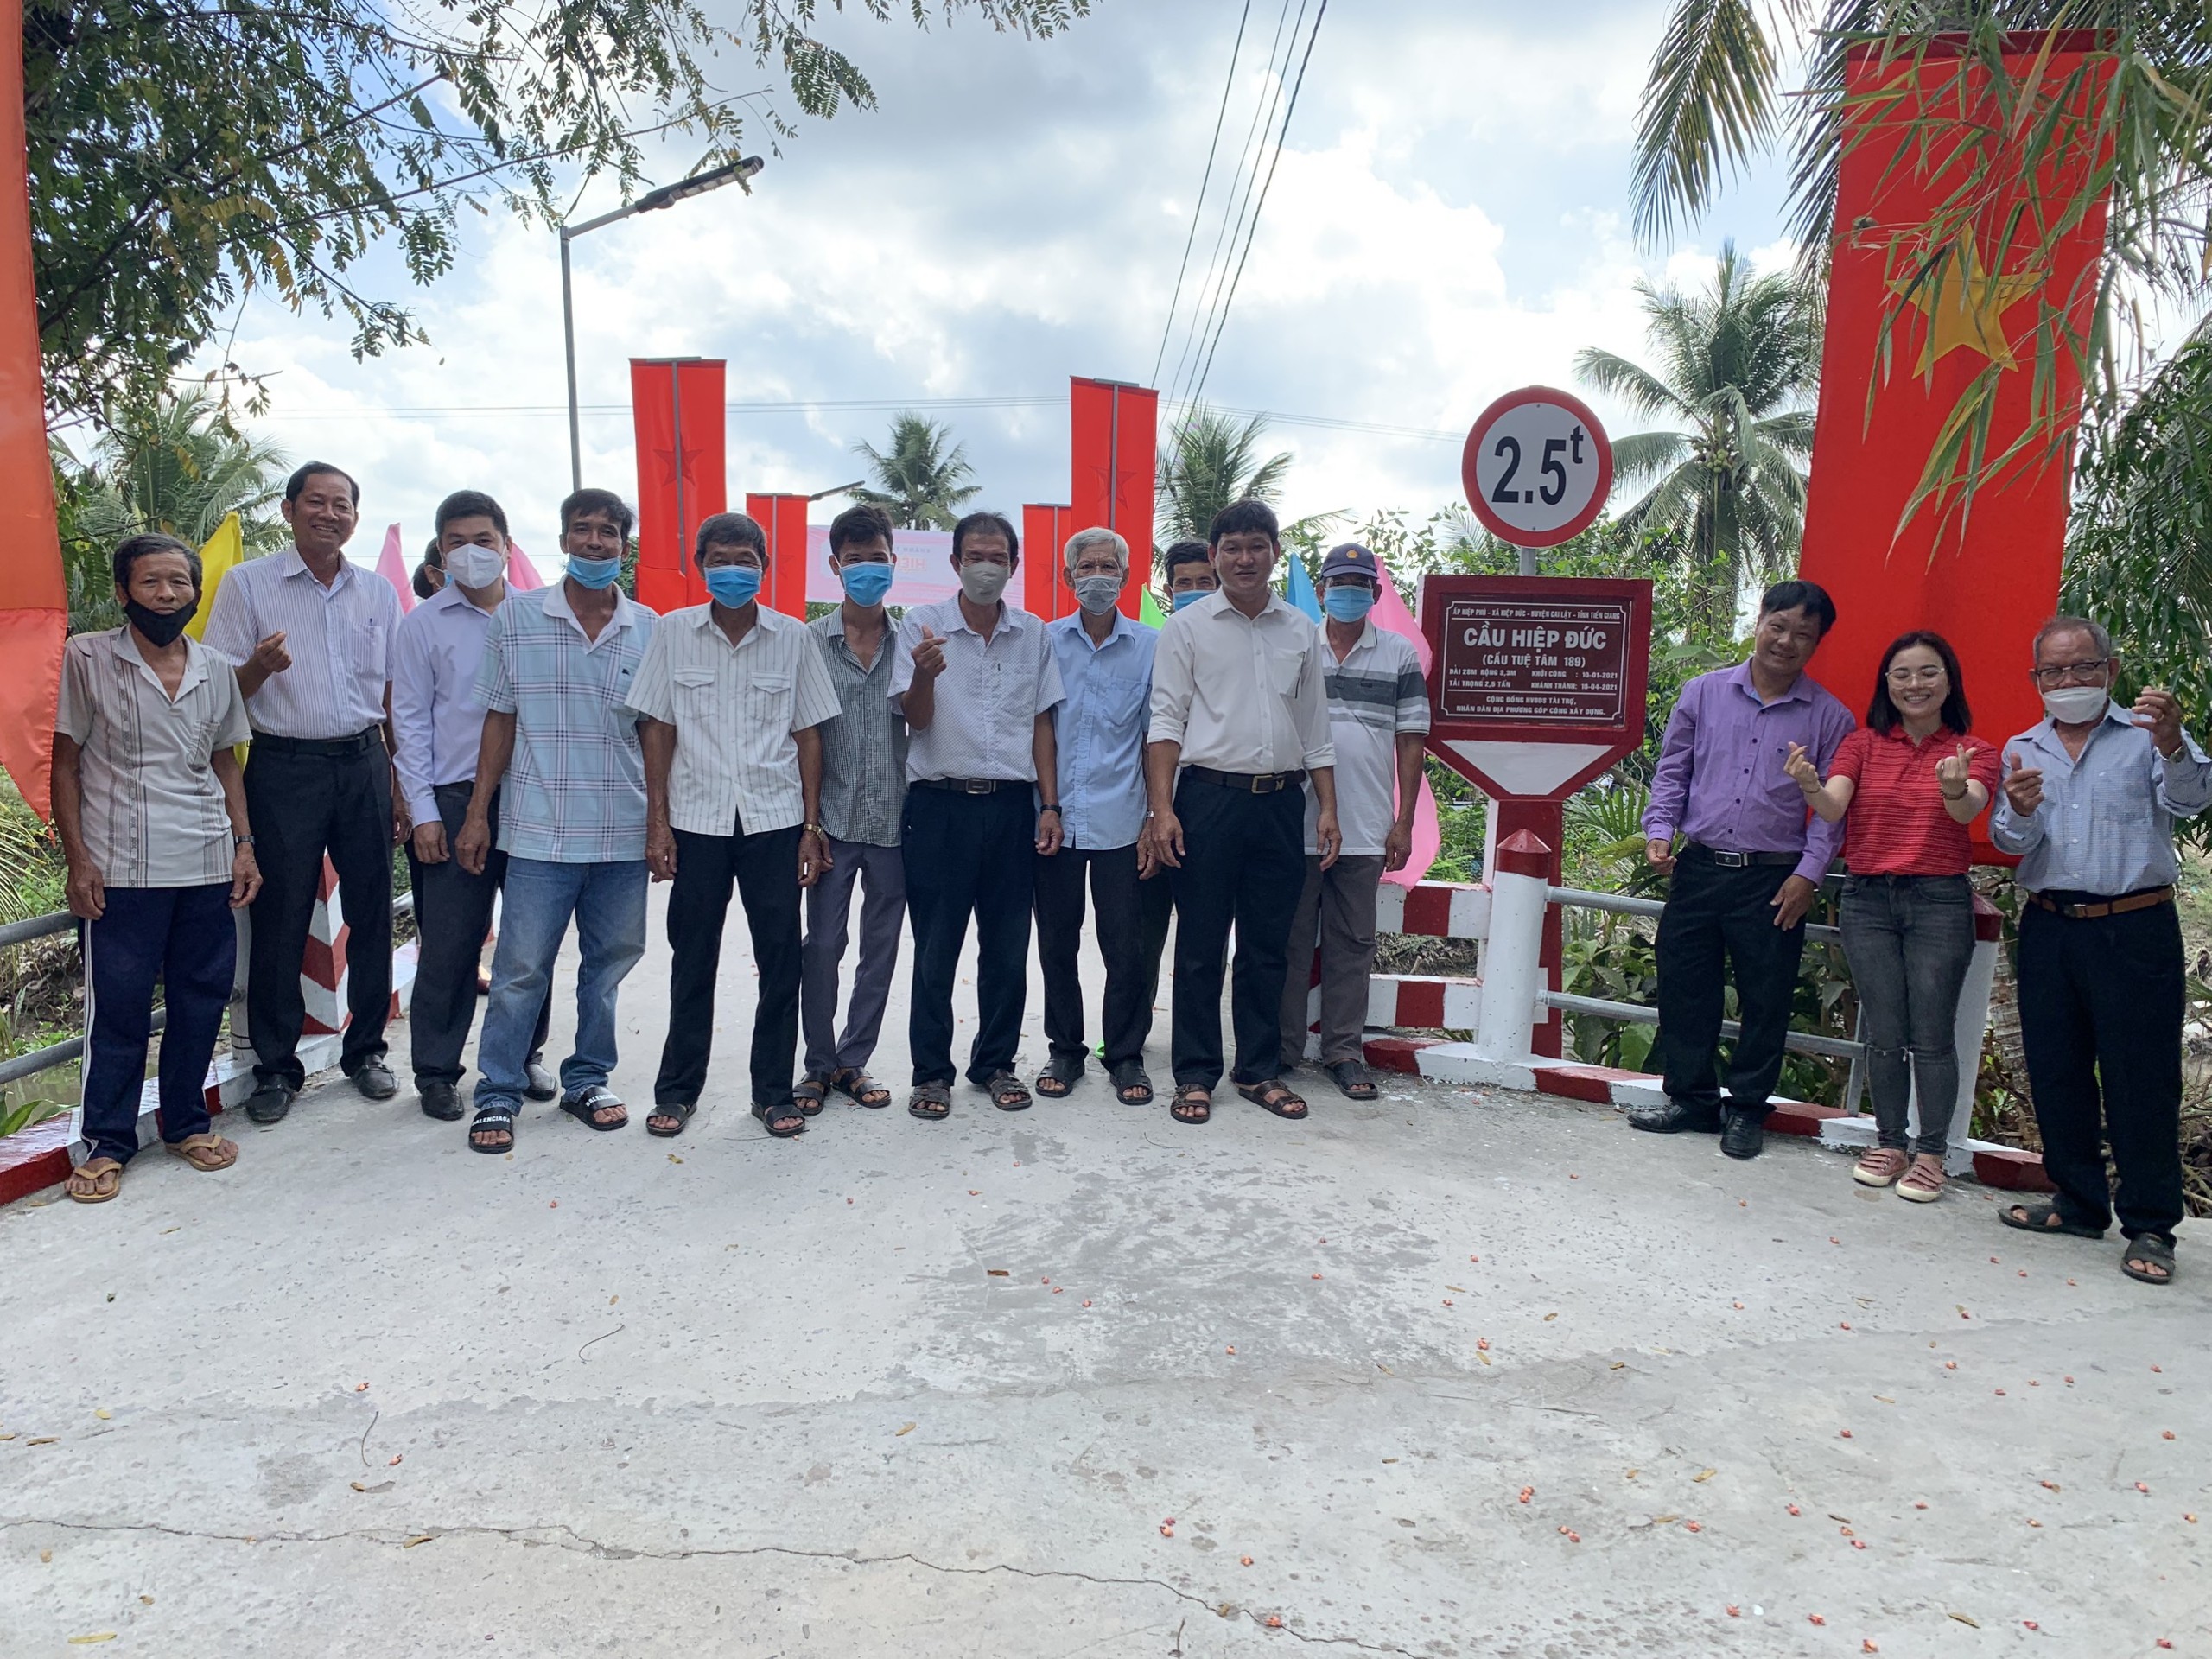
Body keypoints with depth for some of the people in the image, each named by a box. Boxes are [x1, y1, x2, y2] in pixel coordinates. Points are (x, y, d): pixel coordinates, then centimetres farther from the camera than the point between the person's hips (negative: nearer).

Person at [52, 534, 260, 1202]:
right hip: (122, 871, -3)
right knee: (118, 1010, 3)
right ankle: (107, 1141, 16)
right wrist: (78, 859, -7)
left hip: (209, 868, 4)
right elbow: (65, 763, -1)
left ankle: (185, 1121, 25)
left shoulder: (216, 669, 9)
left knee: (201, 999, 9)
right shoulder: (86, 659, -2)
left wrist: (244, 844, 7)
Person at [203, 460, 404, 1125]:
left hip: (364, 764, 3)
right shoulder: (247, 583, 2)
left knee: (371, 914, 5)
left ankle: (365, 1050, 19)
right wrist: (259, 667, -21)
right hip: (284, 767, -3)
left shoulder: (379, 592, 11)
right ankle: (275, 1067, 12)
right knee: (280, 921, 0)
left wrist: (400, 785, 10)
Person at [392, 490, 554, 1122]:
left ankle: (525, 1055, 23)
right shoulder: (422, 624, 5)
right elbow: (410, 722, 3)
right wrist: (423, 812, -4)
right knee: (449, 944, 1)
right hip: (456, 798, -2)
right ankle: (436, 1071, 14)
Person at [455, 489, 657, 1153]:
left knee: (609, 962, 11)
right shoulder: (517, 617, 2)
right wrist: (477, 813, 2)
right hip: (540, 830, -2)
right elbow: (500, 719, 5)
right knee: (521, 969, 1)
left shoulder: (648, 628, 5)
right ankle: (498, 1095, 15)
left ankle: (587, 1080, 26)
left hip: (623, 831, 2)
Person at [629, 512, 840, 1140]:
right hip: (696, 821, 0)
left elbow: (808, 734, 5)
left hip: (774, 820, 0)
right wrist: (657, 821, -2)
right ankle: (677, 1089, 23)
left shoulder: (792, 637, 3)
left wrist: (811, 825, 0)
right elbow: (657, 729, 4)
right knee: (692, 960, 8)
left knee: (781, 959, 4)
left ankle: (774, 1091, 18)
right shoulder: (674, 632, 2)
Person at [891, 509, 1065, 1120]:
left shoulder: (1033, 633, 8)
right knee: (935, 949, 3)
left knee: (1008, 948, 9)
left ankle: (995, 1064, 24)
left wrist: (1049, 805, 5)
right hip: (940, 803, -3)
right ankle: (932, 1071, 16)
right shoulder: (920, 625, -1)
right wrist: (924, 674, -27)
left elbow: (1041, 724, 11)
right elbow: (916, 719, -6)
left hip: (1012, 805, 3)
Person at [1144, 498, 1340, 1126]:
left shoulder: (1302, 631, 12)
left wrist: (1327, 808, 8)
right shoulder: (1187, 627, 2)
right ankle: (1195, 1075, 12)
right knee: (1200, 945, 2)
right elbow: (1166, 721, -2)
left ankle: (1260, 1071, 20)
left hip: (1281, 801, 3)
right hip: (1209, 797, -3)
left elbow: (1315, 727, 15)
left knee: (1268, 946, 9)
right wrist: (1161, 809, -11)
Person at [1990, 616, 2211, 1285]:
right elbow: (2011, 843, 1)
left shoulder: (2147, 733, 1)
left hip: (2135, 929, -4)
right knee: (2055, 1071, 11)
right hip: (2049, 929, 4)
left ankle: (2150, 1225, 10)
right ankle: (2080, 1203, 25)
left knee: (2141, 1078, -1)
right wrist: (2019, 811, -22)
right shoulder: (2021, 752, 11)